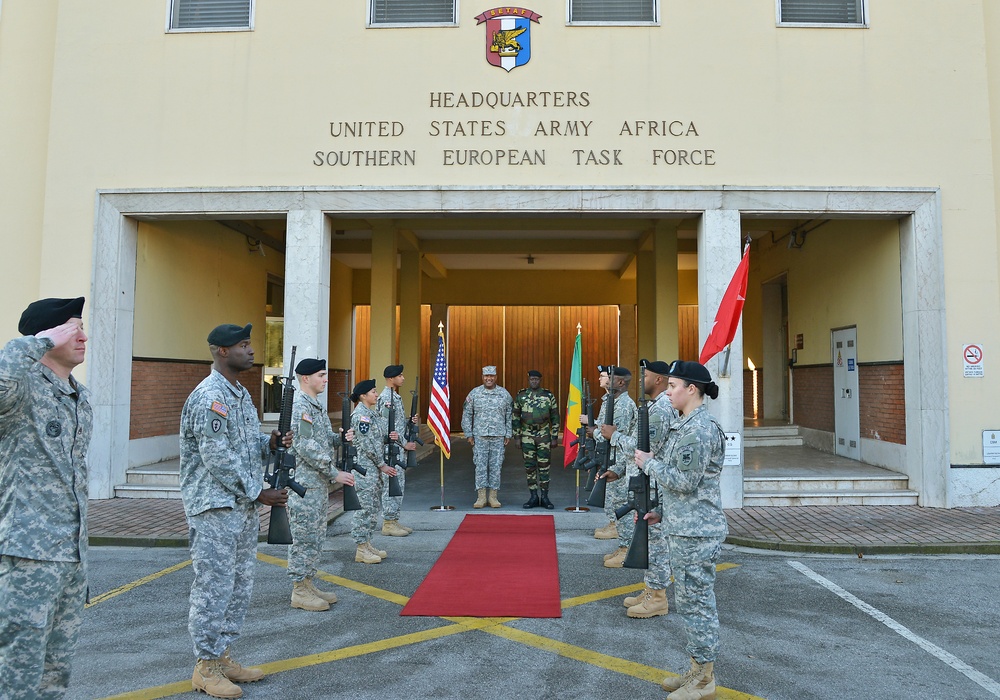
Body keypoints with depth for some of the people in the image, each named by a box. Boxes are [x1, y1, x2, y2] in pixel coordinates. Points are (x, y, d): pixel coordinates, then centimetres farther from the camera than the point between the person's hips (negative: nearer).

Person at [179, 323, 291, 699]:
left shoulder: (241, 394, 14)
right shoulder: (209, 397, -17)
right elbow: (219, 460, -21)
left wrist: (272, 442, -1)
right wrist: (259, 493, -15)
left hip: (243, 506, 10)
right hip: (214, 508, -9)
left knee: (239, 586, 15)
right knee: (214, 587, 0)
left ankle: (223, 656, 27)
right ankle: (206, 667, 13)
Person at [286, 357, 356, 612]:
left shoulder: (318, 405, 14)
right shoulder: (299, 407, -17)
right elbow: (307, 448, -22)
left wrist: (341, 438, 0)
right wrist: (335, 474, -18)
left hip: (319, 483, 10)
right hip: (304, 484, -10)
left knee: (315, 537, 15)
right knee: (304, 538, -1)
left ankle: (308, 584, 24)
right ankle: (299, 591, 9)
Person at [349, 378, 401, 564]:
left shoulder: (373, 412, 14)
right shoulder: (360, 415, -15)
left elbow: (384, 433, 19)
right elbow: (368, 444, -18)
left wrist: (395, 436, -5)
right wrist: (382, 465, -13)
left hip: (375, 467, 10)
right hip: (364, 467, -10)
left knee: (375, 507, 14)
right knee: (365, 508, -4)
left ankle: (367, 544, 23)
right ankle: (361, 550, 4)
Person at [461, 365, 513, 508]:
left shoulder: (504, 394, 5)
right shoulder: (474, 393, 3)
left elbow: (510, 416, 8)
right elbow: (466, 415, 6)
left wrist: (508, 435, 3)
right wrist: (468, 434, 2)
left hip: (498, 437, 0)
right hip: (479, 436, 0)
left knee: (496, 466, 3)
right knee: (480, 465, -2)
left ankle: (493, 497, 10)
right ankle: (481, 497, 4)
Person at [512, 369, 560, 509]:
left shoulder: (549, 396, -1)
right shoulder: (521, 396, 1)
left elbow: (555, 418, 3)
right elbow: (515, 417, 5)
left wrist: (555, 437, -1)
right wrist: (517, 437, 1)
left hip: (544, 436, -1)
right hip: (527, 436, 1)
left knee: (544, 466, 2)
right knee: (530, 466, 4)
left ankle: (544, 497, 10)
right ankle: (534, 497, 13)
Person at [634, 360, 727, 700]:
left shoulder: (699, 429, -19)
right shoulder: (687, 425, 13)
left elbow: (684, 481, -22)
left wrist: (650, 463, -10)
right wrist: (659, 509, 19)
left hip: (695, 532, -10)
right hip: (685, 528, 10)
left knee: (695, 601, 0)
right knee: (692, 600, 17)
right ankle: (698, 670, 30)